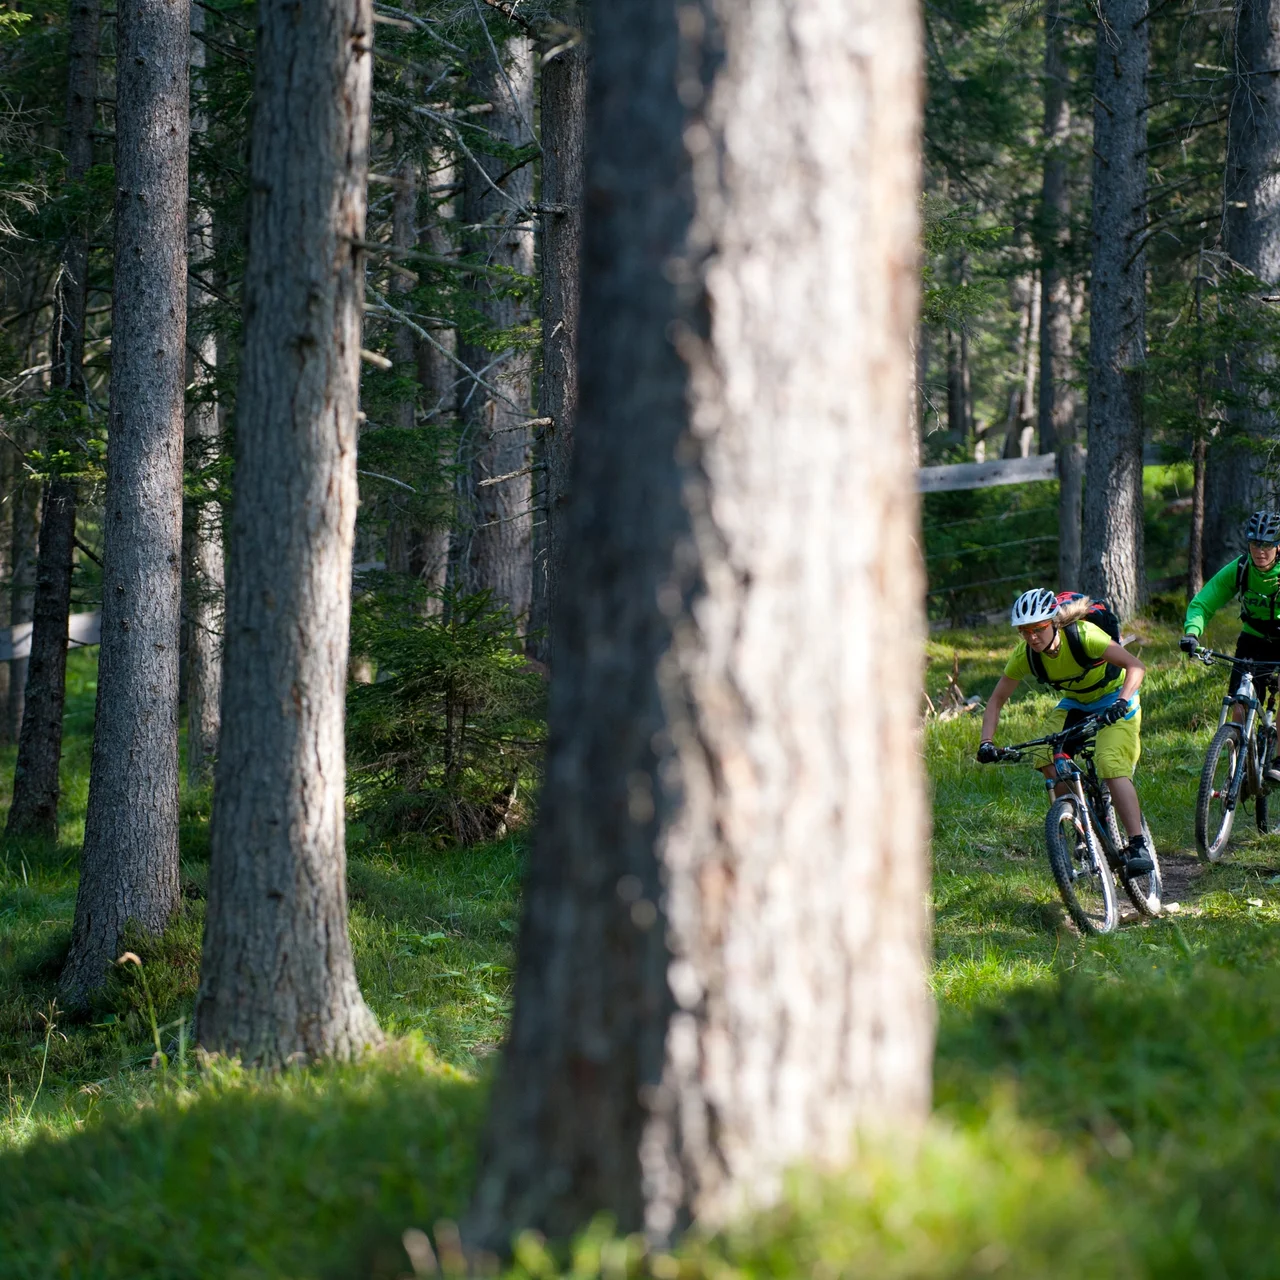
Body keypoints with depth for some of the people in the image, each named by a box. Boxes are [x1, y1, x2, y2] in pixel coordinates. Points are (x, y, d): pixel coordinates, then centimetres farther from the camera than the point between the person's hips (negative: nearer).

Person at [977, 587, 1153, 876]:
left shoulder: (1084, 635, -31)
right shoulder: (1024, 656, -18)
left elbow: (1136, 666, -35)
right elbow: (996, 700, -9)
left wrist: (1121, 703, -51)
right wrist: (987, 743, -24)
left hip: (1115, 702, -5)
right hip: (1075, 704, 5)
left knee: (1112, 766, -27)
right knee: (1046, 760, -19)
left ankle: (1138, 845, -27)